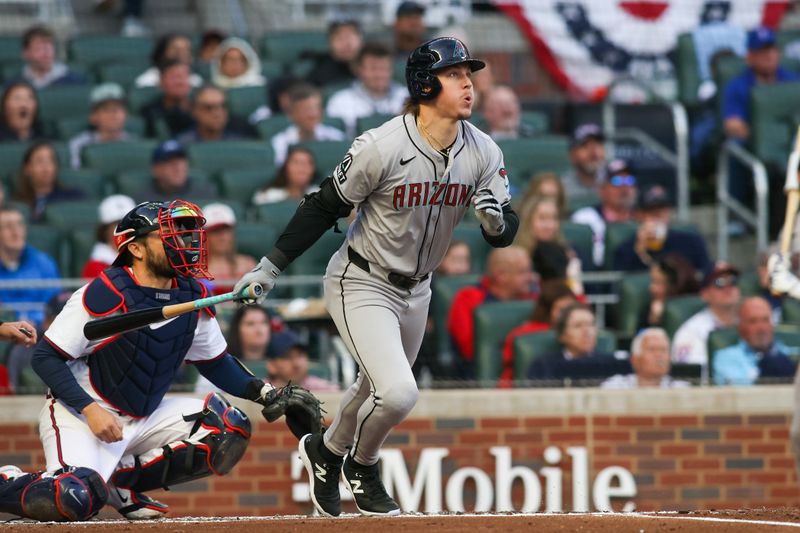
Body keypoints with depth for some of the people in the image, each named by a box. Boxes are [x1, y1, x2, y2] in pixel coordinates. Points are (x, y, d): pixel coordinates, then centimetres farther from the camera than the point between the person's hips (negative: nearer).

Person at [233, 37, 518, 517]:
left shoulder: (483, 153, -10)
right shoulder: (382, 148, -25)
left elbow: (505, 233, -7)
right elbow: (325, 207, -14)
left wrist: (495, 220, -31)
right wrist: (271, 266, -13)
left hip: (416, 291, 6)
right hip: (362, 285, -6)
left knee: (379, 391, 22)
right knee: (398, 393, -20)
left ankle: (325, 451, 52)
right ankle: (361, 465, 11)